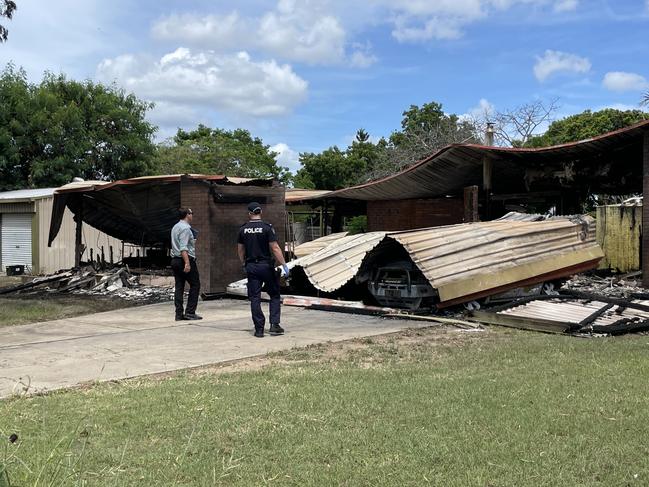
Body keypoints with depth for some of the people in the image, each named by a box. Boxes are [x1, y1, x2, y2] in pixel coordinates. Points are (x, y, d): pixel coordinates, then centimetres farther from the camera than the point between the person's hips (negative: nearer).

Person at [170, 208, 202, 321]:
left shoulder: (175, 227, 17)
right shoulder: (185, 228, -14)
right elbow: (183, 248, -22)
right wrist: (187, 263, -26)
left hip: (175, 260, 9)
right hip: (186, 259, -9)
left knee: (179, 286, 7)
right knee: (195, 285, -1)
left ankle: (179, 314, 6)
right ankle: (190, 312, -4)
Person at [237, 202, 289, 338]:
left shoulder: (243, 229, 3)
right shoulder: (267, 228, -8)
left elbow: (240, 249, 10)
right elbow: (275, 248, -13)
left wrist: (244, 264, 24)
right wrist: (284, 264, -9)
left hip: (251, 267, 3)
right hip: (266, 265, -3)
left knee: (254, 299, 5)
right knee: (274, 295, 11)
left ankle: (259, 329, 4)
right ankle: (274, 325, 2)